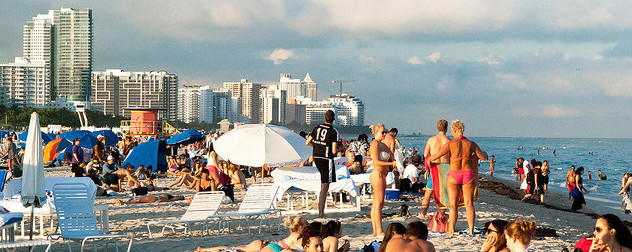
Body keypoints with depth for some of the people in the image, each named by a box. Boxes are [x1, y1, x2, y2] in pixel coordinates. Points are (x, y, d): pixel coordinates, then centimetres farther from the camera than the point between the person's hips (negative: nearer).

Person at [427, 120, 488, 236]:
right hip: (468, 174, 2)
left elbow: (435, 157, -6)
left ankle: (451, 231, 1)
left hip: (454, 175, -2)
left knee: (453, 204, 3)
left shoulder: (451, 144, -8)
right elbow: (484, 157, 8)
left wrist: (428, 159, 16)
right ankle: (471, 230, 6)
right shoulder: (471, 144, 0)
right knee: (469, 204, 8)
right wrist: (484, 153, 31)